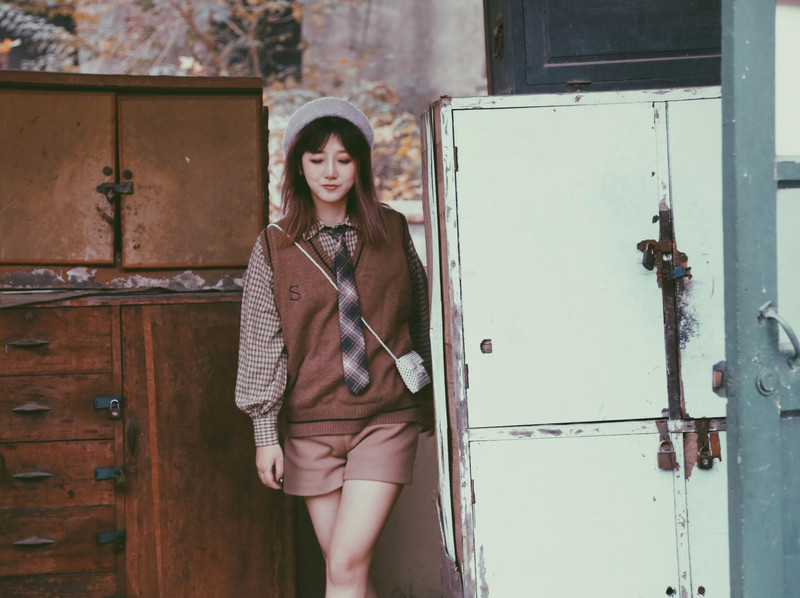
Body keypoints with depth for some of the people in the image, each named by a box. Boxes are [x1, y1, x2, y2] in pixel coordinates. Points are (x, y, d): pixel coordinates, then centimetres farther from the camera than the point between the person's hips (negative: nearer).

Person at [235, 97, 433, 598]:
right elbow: (262, 341, 2)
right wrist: (265, 432, -1)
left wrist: (431, 398, 19)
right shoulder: (275, 247, 2)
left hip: (386, 420, -1)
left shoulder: (393, 232, 3)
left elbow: (422, 318, 13)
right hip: (311, 426, 1)